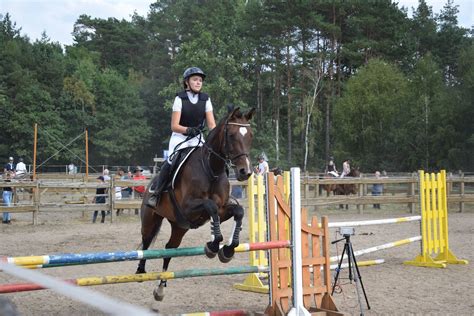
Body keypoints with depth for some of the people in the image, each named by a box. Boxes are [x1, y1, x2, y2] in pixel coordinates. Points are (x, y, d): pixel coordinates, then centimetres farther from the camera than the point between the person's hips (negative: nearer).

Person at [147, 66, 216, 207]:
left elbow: (211, 124, -3)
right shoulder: (180, 99, -7)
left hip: (198, 138, 3)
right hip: (180, 138, -3)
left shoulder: (206, 99, 2)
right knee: (170, 161, -26)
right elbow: (174, 126, -12)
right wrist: (188, 130, -32)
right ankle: (156, 193, -12)